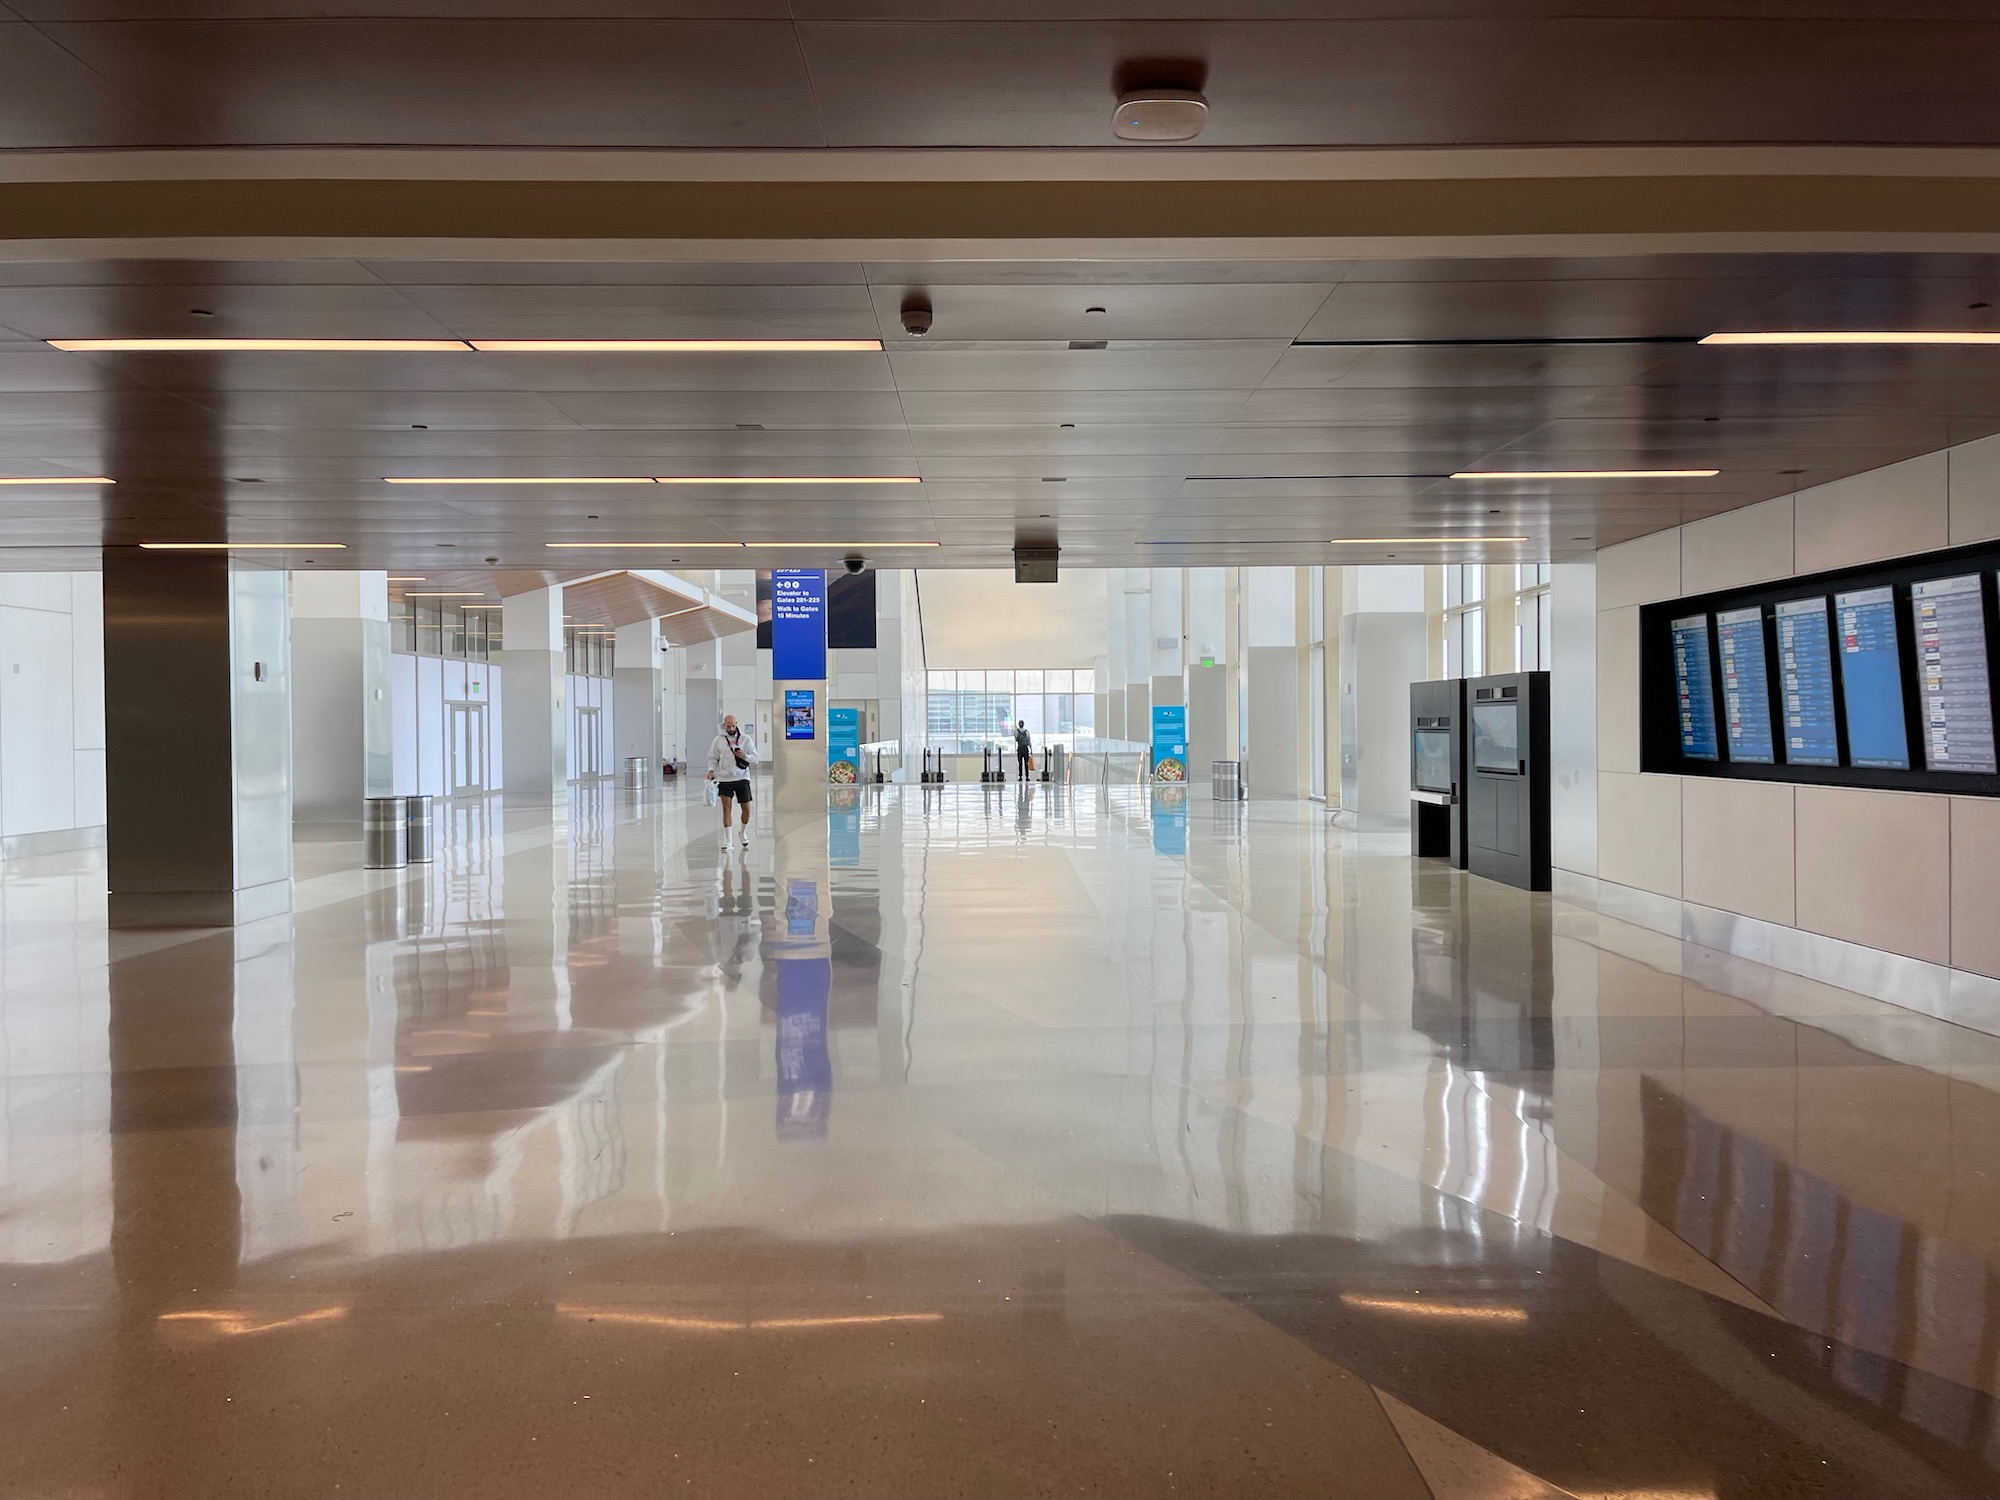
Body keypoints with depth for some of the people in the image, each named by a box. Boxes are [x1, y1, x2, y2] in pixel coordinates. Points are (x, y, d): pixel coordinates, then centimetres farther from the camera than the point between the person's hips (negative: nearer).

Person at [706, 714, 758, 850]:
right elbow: (713, 758, 7)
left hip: (742, 778, 1)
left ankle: (744, 832, 29)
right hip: (724, 779, -1)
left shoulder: (745, 739, 2)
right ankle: (727, 840, -5)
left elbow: (755, 758, 3)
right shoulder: (718, 740, 3)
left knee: (746, 808, 3)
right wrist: (711, 770, -10)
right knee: (726, 806, -8)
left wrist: (744, 756, -15)